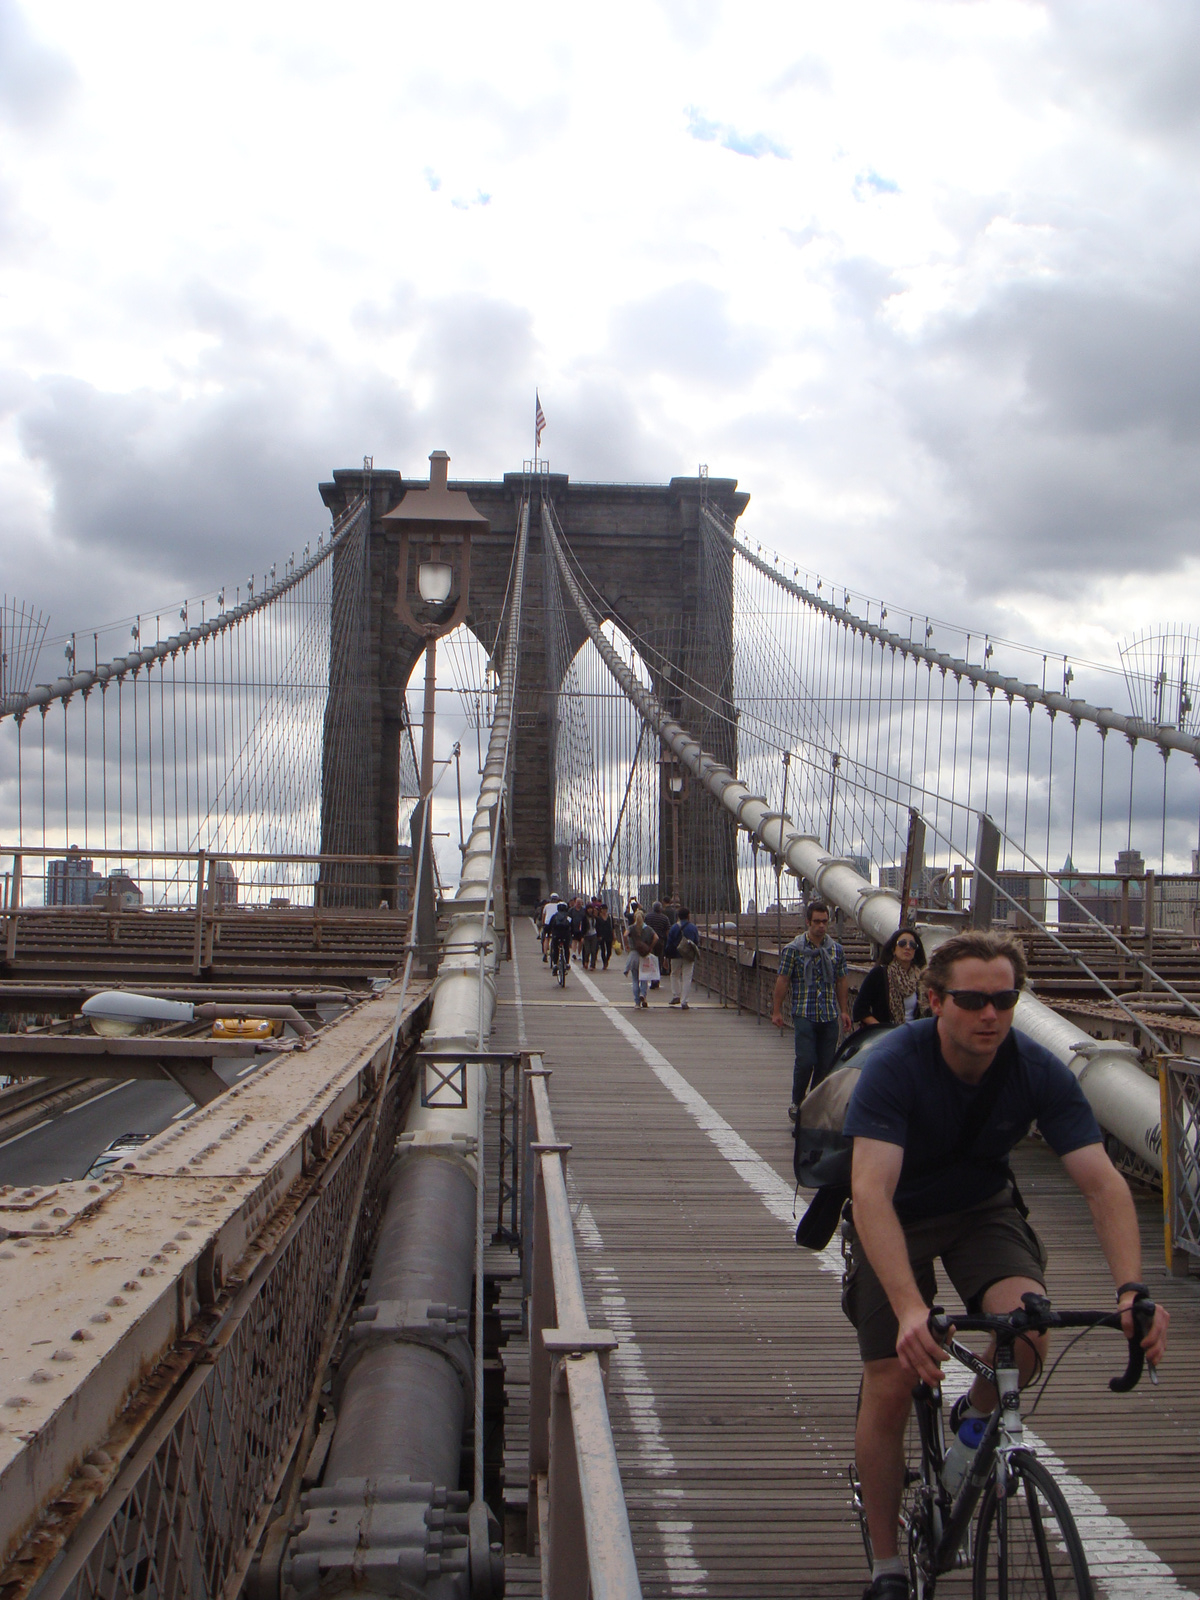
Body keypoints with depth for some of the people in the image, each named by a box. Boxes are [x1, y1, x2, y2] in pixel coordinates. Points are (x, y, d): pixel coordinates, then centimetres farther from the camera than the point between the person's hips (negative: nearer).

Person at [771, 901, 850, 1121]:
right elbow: (782, 980, 0)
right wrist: (776, 1010, -3)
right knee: (805, 1060, -12)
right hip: (804, 1014, -4)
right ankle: (796, 1103, 6)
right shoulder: (793, 949, -2)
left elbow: (842, 981, 15)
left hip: (830, 1015, 4)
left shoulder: (836, 950, 9)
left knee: (826, 1063, 3)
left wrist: (844, 1011, 12)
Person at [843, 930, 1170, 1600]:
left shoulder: (1041, 1071, -22)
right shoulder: (894, 1066, -31)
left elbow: (1103, 1181, -25)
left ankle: (976, 1418, 9)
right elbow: (871, 1192, -41)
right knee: (890, 1387, -9)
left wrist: (1132, 1287, -41)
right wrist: (910, 1309, -54)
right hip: (898, 1217, -2)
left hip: (983, 1209, 2)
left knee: (1028, 1333, -26)